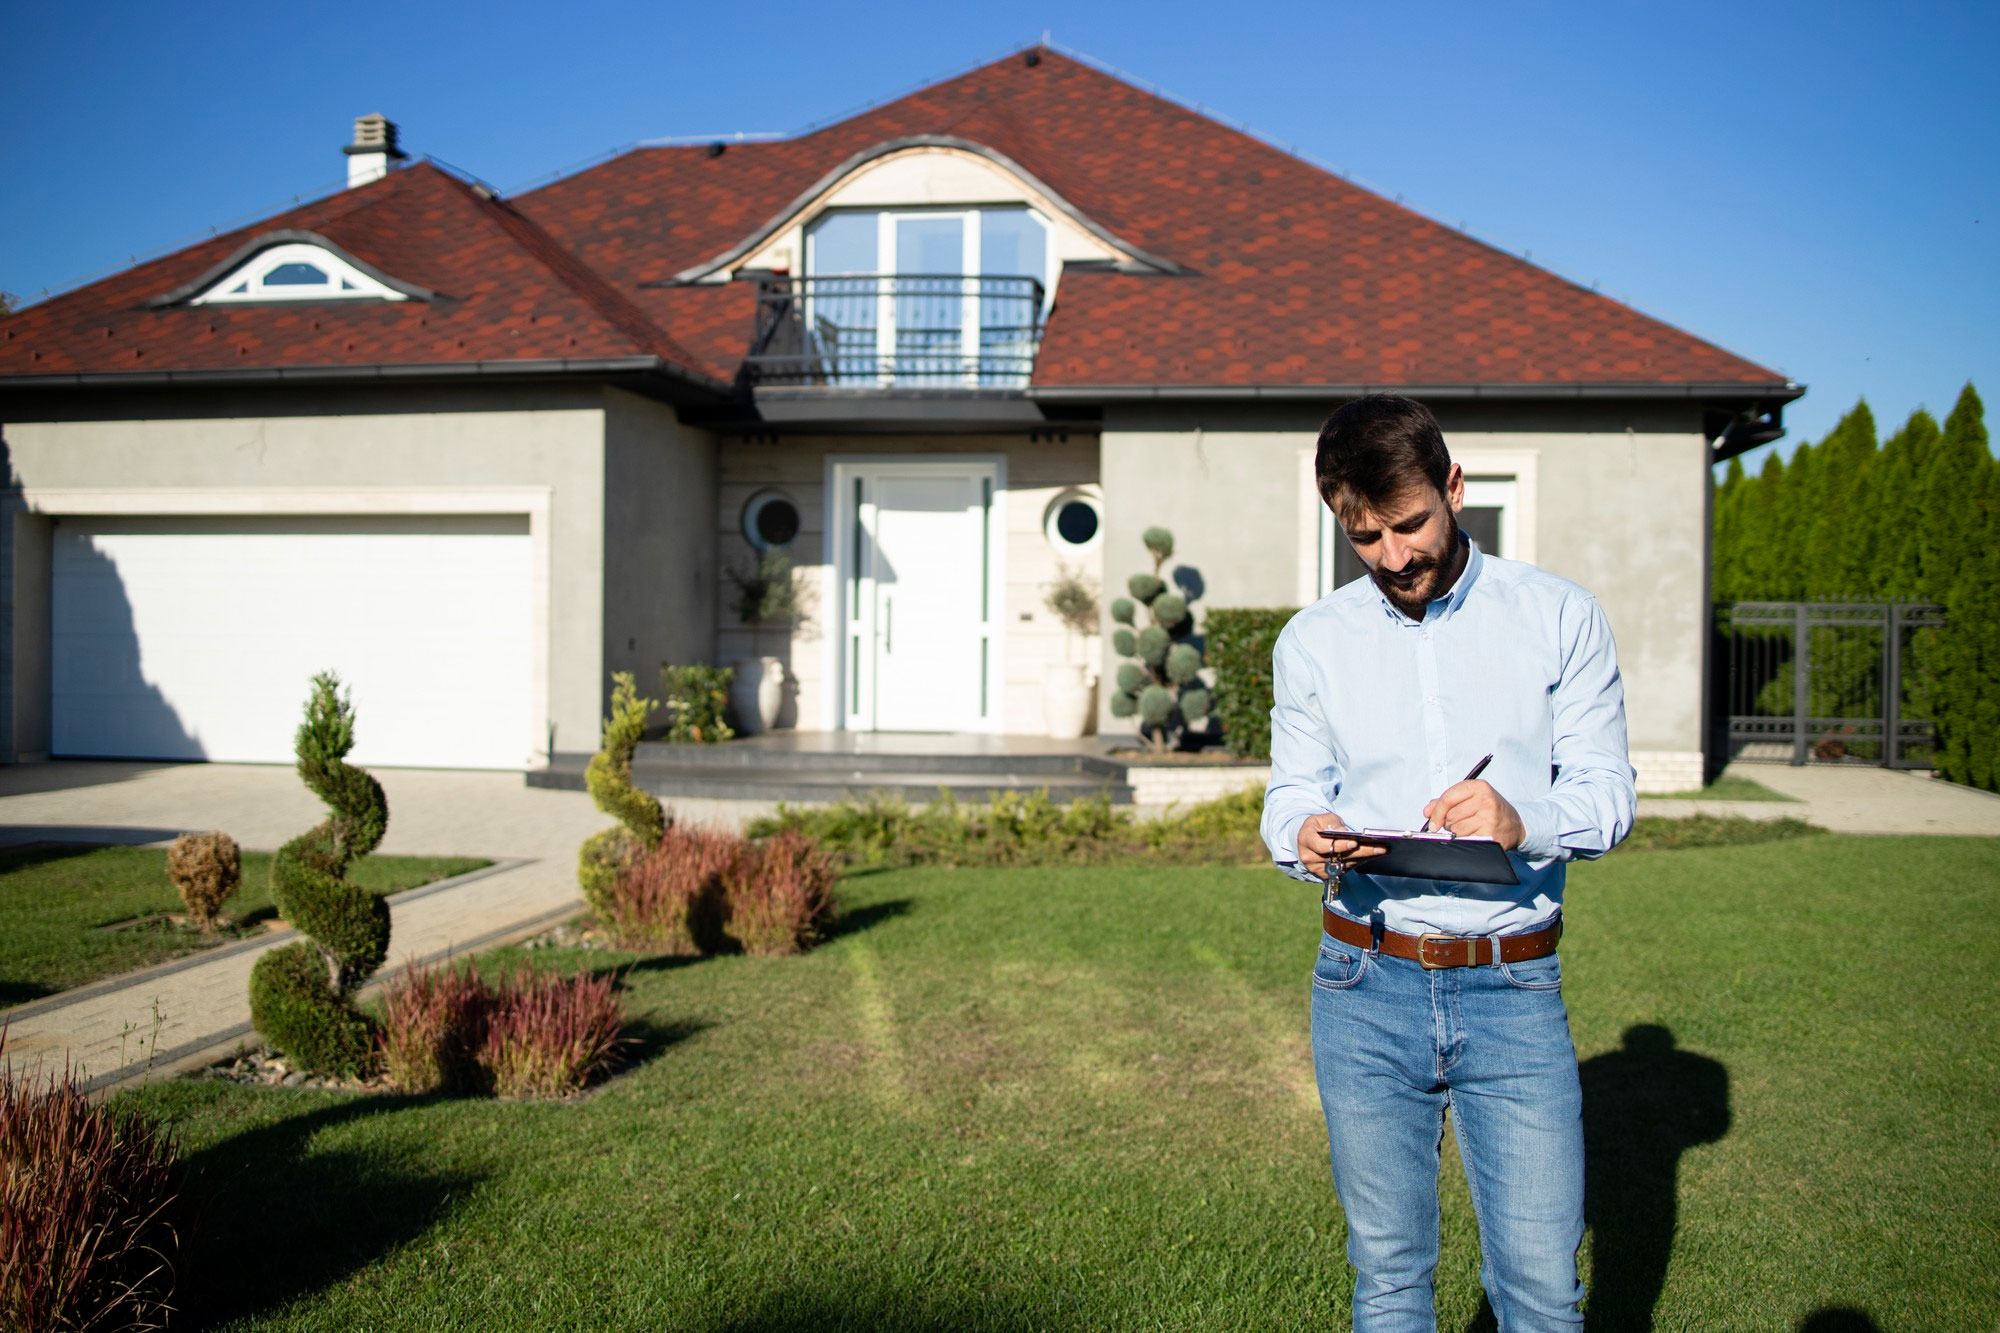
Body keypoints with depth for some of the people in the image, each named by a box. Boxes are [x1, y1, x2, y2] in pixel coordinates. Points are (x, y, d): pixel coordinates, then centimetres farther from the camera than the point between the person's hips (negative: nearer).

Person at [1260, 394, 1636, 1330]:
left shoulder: (1560, 618, 1)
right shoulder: (1311, 642, 6)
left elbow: (1609, 794, -1)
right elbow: (1290, 793, 8)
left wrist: (1522, 821, -23)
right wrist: (1304, 836, -16)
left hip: (1514, 988, -1)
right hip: (1366, 988, 1)